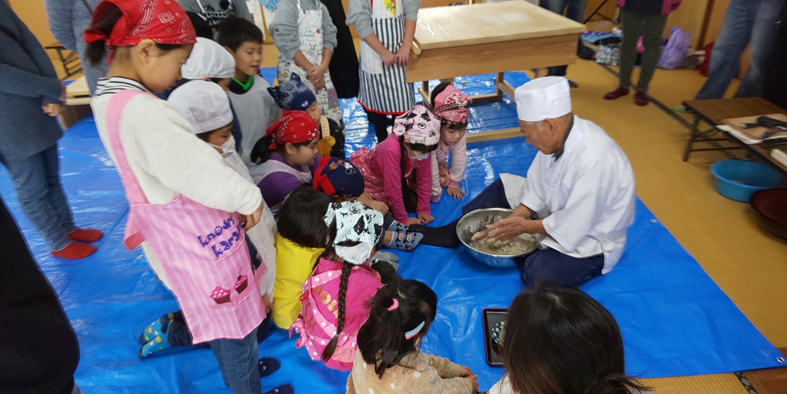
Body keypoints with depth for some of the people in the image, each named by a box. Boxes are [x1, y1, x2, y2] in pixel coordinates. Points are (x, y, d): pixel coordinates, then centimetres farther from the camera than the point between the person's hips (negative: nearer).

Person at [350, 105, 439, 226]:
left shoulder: (422, 147, -26)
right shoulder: (392, 149, -43)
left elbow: (424, 179, -13)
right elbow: (393, 189, -36)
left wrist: (423, 210, -10)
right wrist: (402, 219, -25)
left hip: (400, 176, 5)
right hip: (370, 177, -5)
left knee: (412, 205, -4)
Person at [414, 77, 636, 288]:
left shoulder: (593, 162, -37)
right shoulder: (559, 135, -13)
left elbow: (571, 228, -29)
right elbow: (537, 190, -3)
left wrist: (524, 227, -17)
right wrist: (511, 221, -11)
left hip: (589, 239, -7)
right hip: (561, 211, 8)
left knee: (537, 273, -32)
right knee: (503, 188, 9)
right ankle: (454, 232, 17)